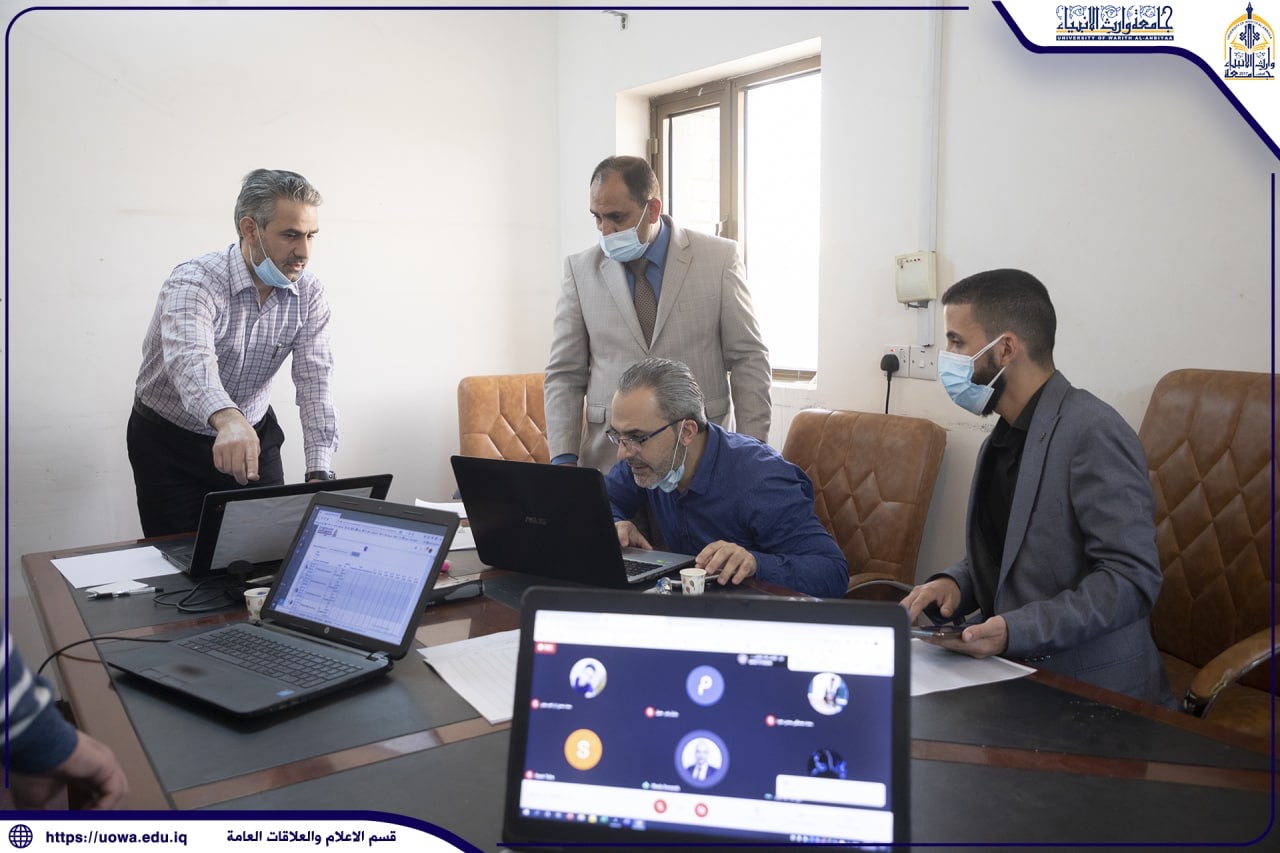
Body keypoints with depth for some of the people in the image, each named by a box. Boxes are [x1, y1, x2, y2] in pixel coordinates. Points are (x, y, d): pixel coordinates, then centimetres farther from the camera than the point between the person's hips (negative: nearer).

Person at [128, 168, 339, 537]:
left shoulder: (309, 295, -10)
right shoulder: (194, 283, -25)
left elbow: (314, 381, -18)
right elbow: (191, 361, -45)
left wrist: (319, 473, -32)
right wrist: (228, 420, -66)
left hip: (254, 437, 4)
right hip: (170, 441, -3)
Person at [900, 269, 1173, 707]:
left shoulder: (1093, 432, -16)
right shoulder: (1004, 440, 12)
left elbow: (1132, 579, -21)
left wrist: (1015, 631, -27)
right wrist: (953, 583, -2)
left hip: (1093, 694, -7)